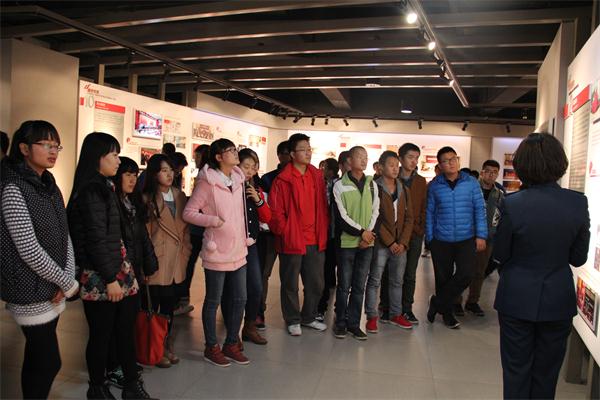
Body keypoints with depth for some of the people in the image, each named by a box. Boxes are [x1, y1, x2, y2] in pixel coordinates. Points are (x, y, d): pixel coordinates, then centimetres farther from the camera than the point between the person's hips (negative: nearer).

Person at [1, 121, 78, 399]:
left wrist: (67, 278, -4)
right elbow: (29, 249, -19)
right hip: (32, 292, -7)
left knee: (37, 358, 17)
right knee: (49, 362, 1)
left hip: (52, 289, 7)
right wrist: (68, 282, -12)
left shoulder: (50, 186, 9)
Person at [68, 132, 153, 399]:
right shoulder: (91, 192, -15)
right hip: (101, 278, -8)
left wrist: (120, 271, 13)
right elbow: (96, 240, -18)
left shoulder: (102, 187, 13)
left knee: (124, 332, 12)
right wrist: (110, 279, -16)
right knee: (101, 336, 7)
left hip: (117, 271, 8)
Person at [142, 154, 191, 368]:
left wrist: (185, 252, 9)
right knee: (154, 305, 3)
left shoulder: (180, 196, 10)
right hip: (158, 260, -5)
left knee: (170, 304, 15)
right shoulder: (147, 199, -8)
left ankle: (167, 345, 29)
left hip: (177, 261, 6)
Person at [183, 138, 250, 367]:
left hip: (238, 250, 7)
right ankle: (211, 347, 23)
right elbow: (188, 213, -11)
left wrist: (245, 237, 13)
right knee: (213, 301, 7)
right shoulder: (207, 181, -11)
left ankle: (231, 344, 28)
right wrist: (214, 220, -19)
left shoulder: (238, 179, 8)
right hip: (217, 251, -6)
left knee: (239, 299, 12)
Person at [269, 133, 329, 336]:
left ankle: (308, 317, 34)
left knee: (316, 283, 15)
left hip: (315, 241, 5)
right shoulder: (283, 180, -9)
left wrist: (323, 232, 7)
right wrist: (285, 232, -10)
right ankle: (292, 321, 27)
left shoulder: (317, 176, 8)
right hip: (292, 241, -5)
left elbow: (323, 207, 13)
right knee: (290, 284, 9)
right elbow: (275, 211, -9)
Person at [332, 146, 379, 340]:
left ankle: (354, 323, 19)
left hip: (367, 243, 4)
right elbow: (341, 216, -8)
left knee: (359, 286, 8)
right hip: (347, 242, -3)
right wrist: (361, 232, -12)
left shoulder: (372, 185, 10)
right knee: (344, 285, 4)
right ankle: (340, 323, 17)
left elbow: (375, 212, 7)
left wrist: (369, 233, -7)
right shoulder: (340, 185, -2)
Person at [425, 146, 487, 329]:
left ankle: (437, 302, 10)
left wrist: (481, 235, -5)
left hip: (466, 239, 0)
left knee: (465, 274, -11)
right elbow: (430, 213, 2)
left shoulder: (471, 182, -1)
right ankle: (447, 312, 29)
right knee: (443, 277, 8)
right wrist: (429, 238, 1)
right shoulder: (434, 185, -1)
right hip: (441, 240, 0)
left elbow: (479, 209, 0)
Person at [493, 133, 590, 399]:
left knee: (516, 370, 14)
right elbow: (578, 257, -1)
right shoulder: (578, 203, -10)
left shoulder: (513, 204, -19)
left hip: (517, 298, -2)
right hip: (558, 299, 3)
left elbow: (499, 254, -8)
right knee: (547, 372, 19)